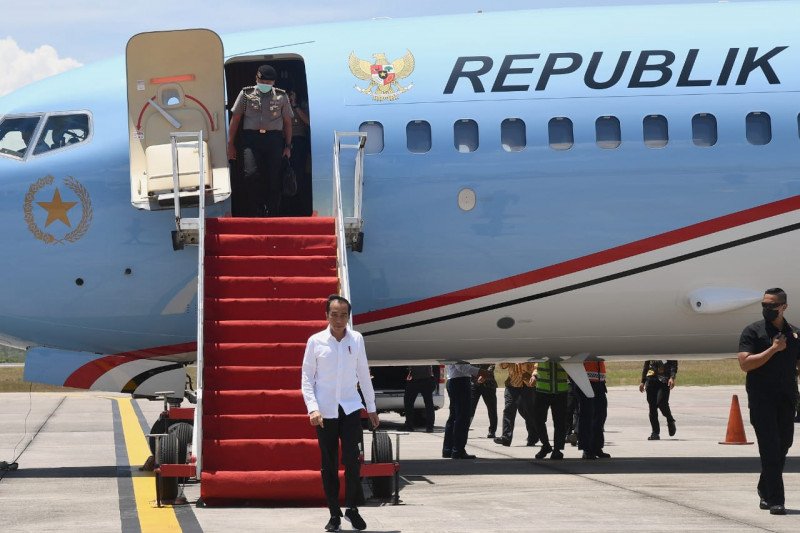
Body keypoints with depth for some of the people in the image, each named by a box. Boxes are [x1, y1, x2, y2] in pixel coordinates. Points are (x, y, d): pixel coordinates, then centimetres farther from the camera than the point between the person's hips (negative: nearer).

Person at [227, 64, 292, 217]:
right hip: (251, 138, -1)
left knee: (274, 178, -2)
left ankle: (273, 213, 8)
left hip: (274, 138, 1)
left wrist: (288, 146, 10)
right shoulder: (246, 94, 9)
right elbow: (235, 119, 11)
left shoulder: (281, 96, 12)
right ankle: (255, 212, -5)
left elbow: (287, 122, 16)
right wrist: (230, 144, 8)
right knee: (251, 174, -16)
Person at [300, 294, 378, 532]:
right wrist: (312, 408, -12)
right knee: (329, 465, 4)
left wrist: (372, 407, 13)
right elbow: (307, 378, -1)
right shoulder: (315, 341, -3)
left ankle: (352, 508, 11)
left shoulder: (356, 339, 3)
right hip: (325, 411, -1)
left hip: (350, 408, 1)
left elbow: (364, 375, 10)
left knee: (352, 461, -6)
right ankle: (334, 514, 12)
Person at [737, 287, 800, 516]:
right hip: (762, 399, -4)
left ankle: (765, 491, 29)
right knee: (770, 449, -8)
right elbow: (745, 363, -13)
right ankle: (775, 500, -9)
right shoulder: (753, 331, -2)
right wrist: (774, 349, -17)